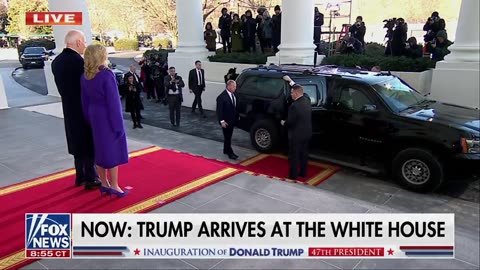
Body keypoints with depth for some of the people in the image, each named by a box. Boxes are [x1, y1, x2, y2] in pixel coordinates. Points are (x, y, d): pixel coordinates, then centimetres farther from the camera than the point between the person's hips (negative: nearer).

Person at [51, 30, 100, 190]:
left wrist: (69, 99, 15)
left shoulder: (57, 61, 6)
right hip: (84, 109, -8)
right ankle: (90, 178, 11)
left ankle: (80, 176, 27)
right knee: (89, 144, 3)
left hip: (69, 108, 8)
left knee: (78, 142, 18)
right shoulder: (78, 61, -21)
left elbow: (61, 86, 10)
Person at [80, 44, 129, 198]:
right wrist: (118, 125, -14)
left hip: (95, 117, 7)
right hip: (108, 117, -7)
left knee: (101, 149, 14)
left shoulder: (85, 76, 2)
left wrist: (89, 120, 15)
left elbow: (85, 101, 7)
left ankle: (104, 184, 24)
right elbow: (113, 102, -19)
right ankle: (114, 186, 11)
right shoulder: (106, 75, -19)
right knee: (112, 149, 3)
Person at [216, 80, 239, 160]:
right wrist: (222, 121, -20)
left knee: (228, 136, 19)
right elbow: (219, 110, -18)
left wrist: (237, 117, 9)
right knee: (227, 137, 1)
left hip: (232, 120, 7)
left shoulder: (233, 94, 2)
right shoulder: (222, 97, -20)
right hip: (226, 121, -7)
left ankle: (226, 150, 33)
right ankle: (230, 153, 8)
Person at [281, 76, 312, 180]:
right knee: (304, 154, 18)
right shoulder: (307, 101, 1)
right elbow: (298, 89, 19)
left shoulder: (294, 106, -24)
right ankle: (303, 173, 28)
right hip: (306, 133, 8)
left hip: (296, 135, -8)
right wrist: (290, 81, 29)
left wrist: (283, 123, 1)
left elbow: (290, 122, -21)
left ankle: (293, 175, 14)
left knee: (294, 156, 6)